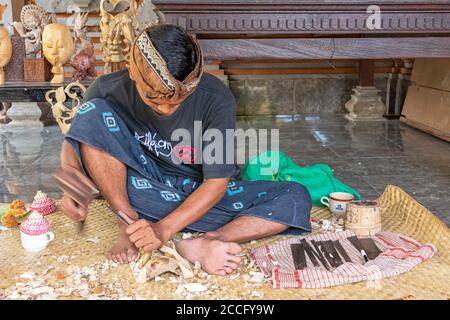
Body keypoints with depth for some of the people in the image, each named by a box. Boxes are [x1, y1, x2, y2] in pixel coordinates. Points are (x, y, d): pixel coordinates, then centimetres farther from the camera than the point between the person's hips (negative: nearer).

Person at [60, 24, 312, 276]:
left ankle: (197, 246, -38)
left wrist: (164, 229, -30)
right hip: (143, 187, 0)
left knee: (297, 198, -20)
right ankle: (129, 224, -22)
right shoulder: (110, 90, -18)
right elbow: (76, 139, 0)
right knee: (93, 113, -23)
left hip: (199, 194, 0)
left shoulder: (216, 100, -23)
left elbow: (217, 182, -18)